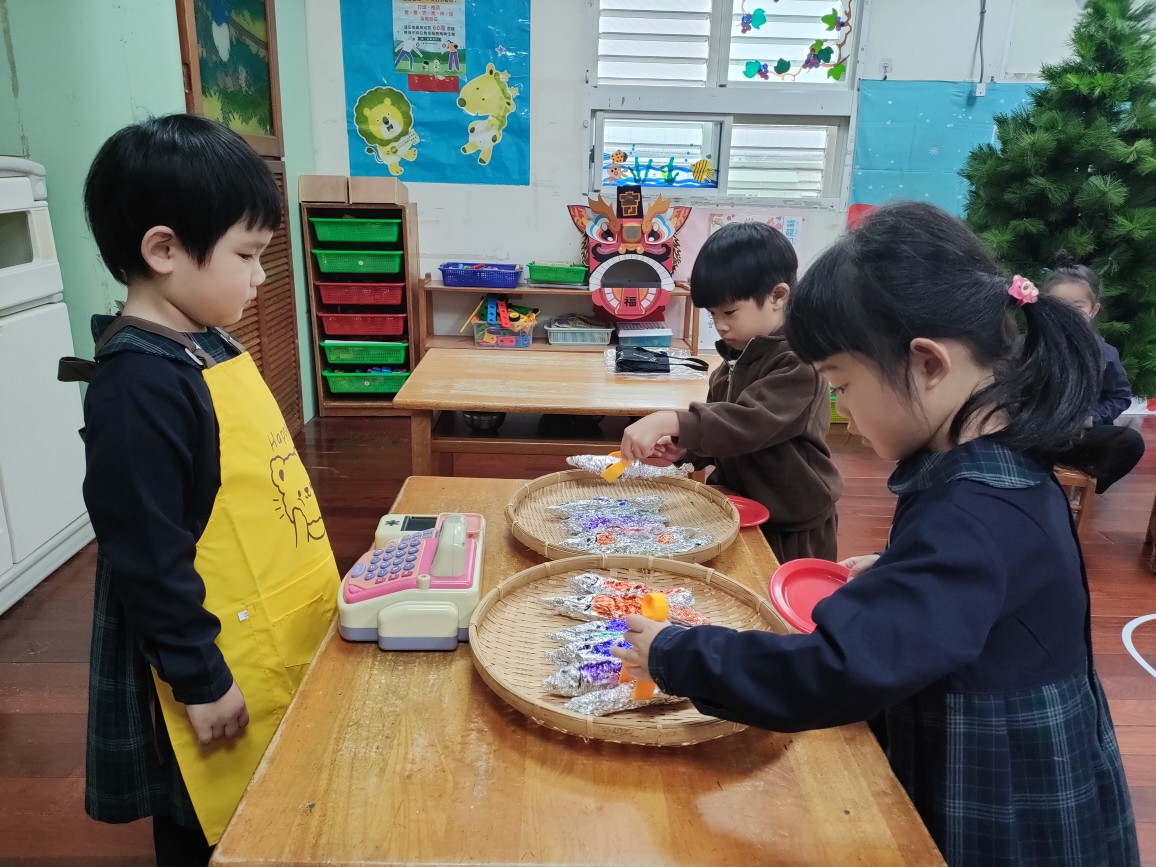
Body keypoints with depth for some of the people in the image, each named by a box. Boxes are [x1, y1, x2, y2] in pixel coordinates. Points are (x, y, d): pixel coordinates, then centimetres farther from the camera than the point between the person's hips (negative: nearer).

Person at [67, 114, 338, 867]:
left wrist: (309, 591, 19)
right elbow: (146, 557, -22)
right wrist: (200, 681, -16)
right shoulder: (140, 386, -24)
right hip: (223, 664, -8)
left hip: (277, 642, 8)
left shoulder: (208, 343, 4)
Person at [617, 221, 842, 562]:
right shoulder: (736, 359, 4)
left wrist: (671, 422, -45)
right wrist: (686, 448, -4)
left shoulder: (797, 363, -20)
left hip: (790, 529, -7)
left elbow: (749, 423, -35)